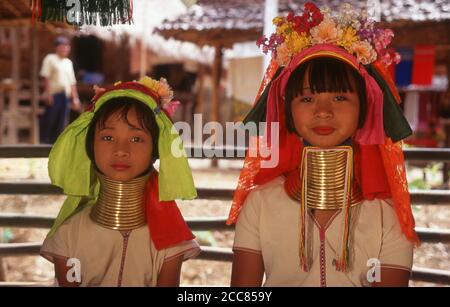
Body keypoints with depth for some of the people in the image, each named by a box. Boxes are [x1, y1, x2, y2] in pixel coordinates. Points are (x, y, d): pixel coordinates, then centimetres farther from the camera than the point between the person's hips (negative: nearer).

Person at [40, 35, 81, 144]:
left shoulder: (68, 62, 20)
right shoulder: (50, 59, 1)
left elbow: (72, 82, 19)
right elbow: (46, 77, -6)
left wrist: (75, 98, 13)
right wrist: (48, 93, -14)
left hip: (66, 97, 6)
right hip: (54, 95, -6)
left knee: (61, 124, 4)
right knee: (49, 120, -4)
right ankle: (44, 142, 2)